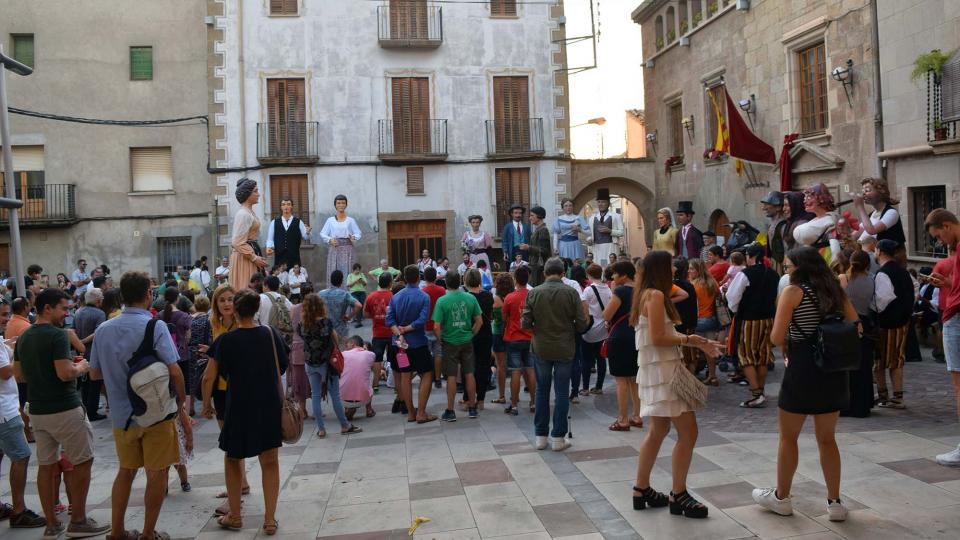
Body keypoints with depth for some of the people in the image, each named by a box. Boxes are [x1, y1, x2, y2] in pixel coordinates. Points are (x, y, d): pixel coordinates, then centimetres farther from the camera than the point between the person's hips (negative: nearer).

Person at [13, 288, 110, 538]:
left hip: (37, 411, 8)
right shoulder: (57, 334, -16)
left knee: (46, 465, 12)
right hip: (65, 409, -8)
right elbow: (65, 373, -23)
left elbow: (19, 373, 17)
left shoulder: (23, 338, 10)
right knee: (82, 462, 4)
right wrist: (81, 367, -4)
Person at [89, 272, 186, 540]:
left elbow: (94, 373, 8)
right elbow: (174, 370, -19)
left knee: (126, 471, 20)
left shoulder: (104, 329, 1)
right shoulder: (155, 326, -15)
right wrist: (181, 400, -4)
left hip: (121, 414, 5)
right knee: (157, 473, 8)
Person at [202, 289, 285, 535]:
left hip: (239, 408, -2)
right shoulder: (270, 334, -3)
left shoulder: (226, 340, -9)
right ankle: (270, 519, 11)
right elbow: (281, 368, 2)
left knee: (233, 459, 18)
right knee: (270, 461, 10)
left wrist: (206, 405, 9)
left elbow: (209, 378, -6)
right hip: (270, 406, 2)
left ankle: (235, 516, 27)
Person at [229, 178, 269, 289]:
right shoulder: (243, 214, -15)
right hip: (245, 258, -10)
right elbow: (239, 243, -20)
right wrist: (254, 258, -16)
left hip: (250, 254, 10)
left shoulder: (249, 212, 13)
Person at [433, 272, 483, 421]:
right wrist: (471, 334, 12)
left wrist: (440, 340, 1)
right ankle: (472, 408, 20)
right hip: (467, 342, 3)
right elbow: (479, 321, 0)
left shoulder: (442, 300, -13)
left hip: (450, 342, -2)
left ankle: (450, 411, 10)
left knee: (451, 377, 4)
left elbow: (436, 327, -15)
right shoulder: (470, 298, -3)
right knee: (469, 374, 11)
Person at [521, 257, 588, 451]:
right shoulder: (571, 293, -9)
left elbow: (525, 323, -7)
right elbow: (582, 324, -9)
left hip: (540, 348, 2)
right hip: (564, 349, -1)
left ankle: (540, 436, 18)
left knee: (542, 391, 13)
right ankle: (558, 438, 10)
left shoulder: (534, 293, -6)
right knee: (562, 393, 7)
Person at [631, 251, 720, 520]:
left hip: (656, 369, 11)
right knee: (688, 432, -6)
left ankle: (641, 490, 23)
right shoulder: (656, 295, -15)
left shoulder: (647, 294, 15)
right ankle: (678, 495, 3)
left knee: (658, 430, 17)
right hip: (663, 370, -11)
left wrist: (697, 342, 7)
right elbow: (658, 338, -20)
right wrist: (688, 340, -8)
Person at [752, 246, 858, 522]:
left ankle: (781, 497, 24)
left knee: (788, 437, 11)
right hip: (833, 370, 6)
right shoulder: (835, 290, 7)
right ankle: (834, 503, 20)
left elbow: (776, 338, -14)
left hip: (802, 370, -5)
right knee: (827, 438, 17)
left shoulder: (793, 291, -10)